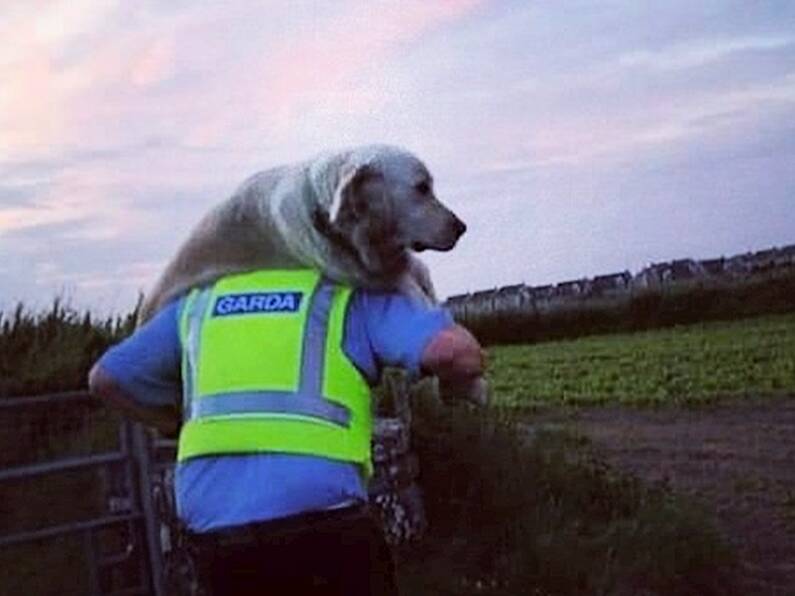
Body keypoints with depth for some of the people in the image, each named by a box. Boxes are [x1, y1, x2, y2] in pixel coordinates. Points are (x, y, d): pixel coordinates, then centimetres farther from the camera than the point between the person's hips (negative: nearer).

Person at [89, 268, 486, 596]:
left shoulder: (202, 299, 21)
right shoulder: (352, 295, 8)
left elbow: (105, 377, 28)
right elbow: (455, 350, -8)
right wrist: (453, 386, 15)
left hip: (214, 529, 5)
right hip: (318, 519, -4)